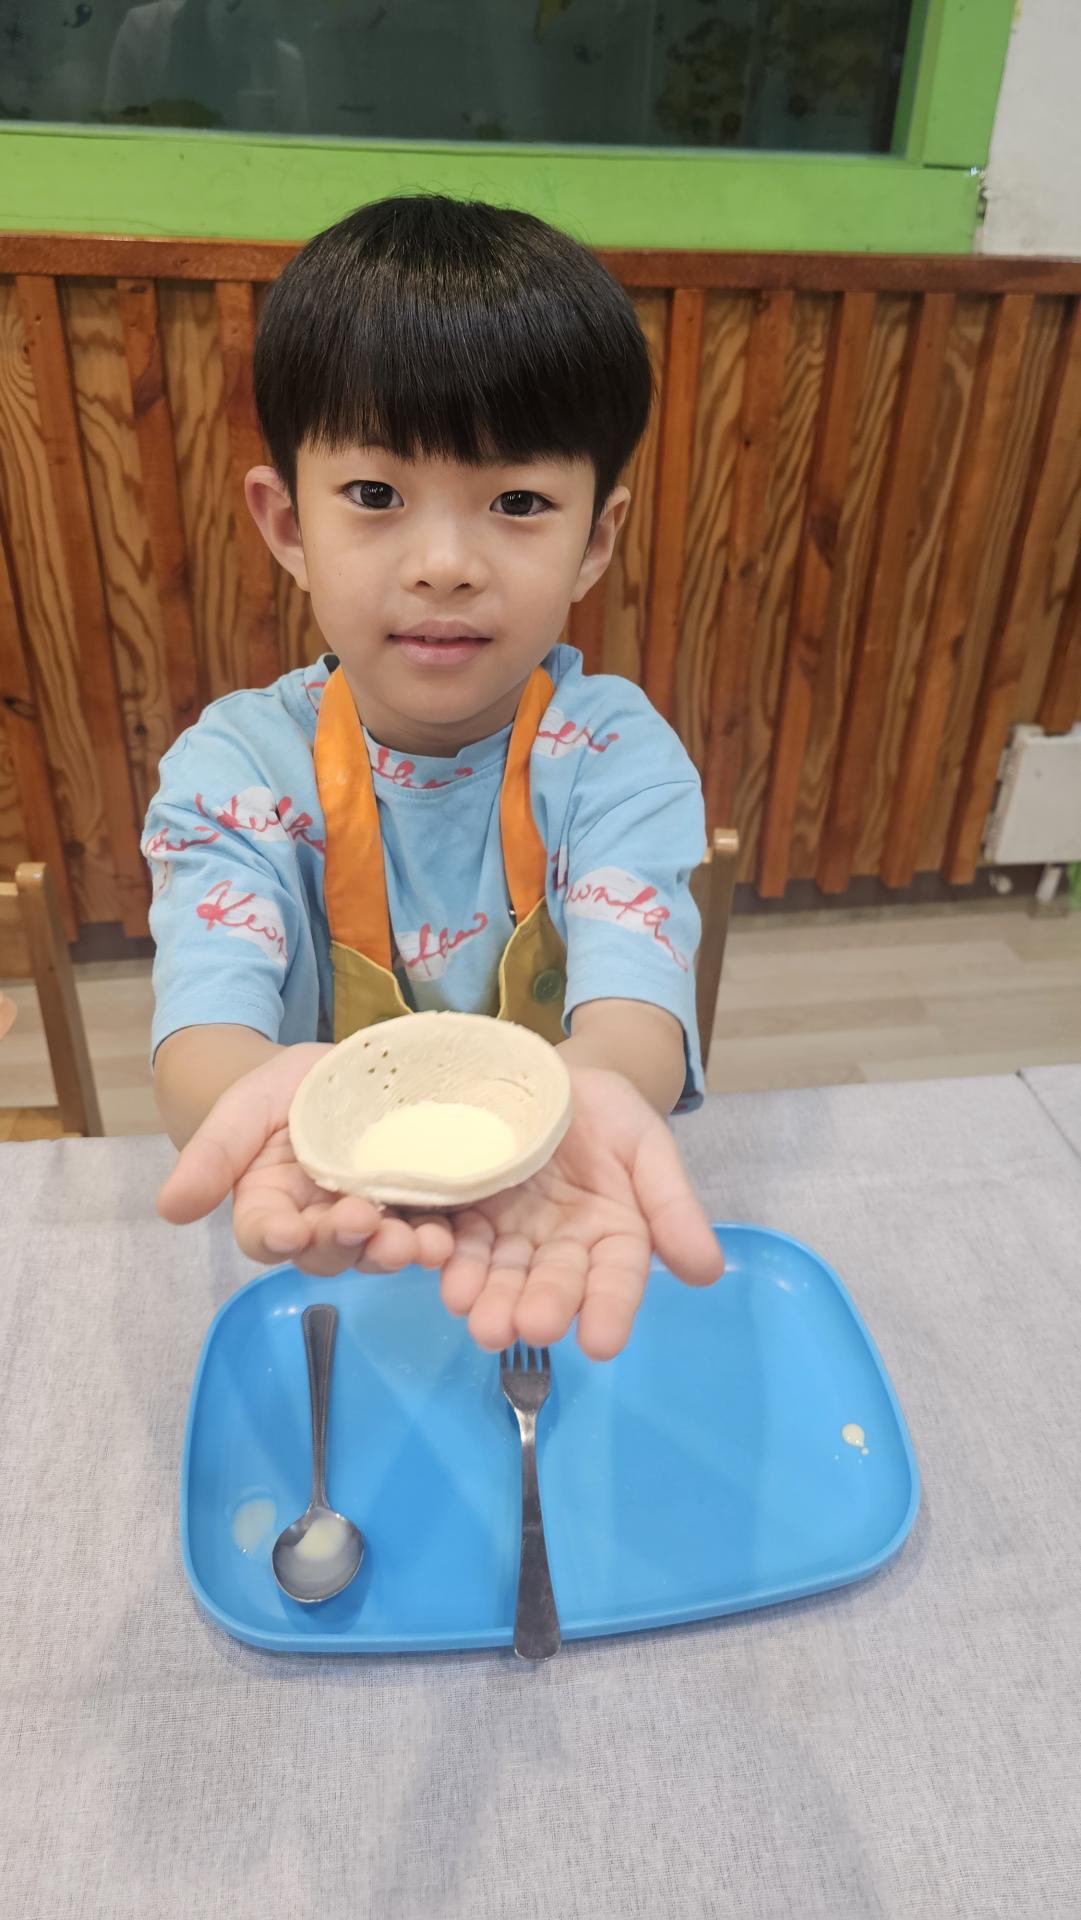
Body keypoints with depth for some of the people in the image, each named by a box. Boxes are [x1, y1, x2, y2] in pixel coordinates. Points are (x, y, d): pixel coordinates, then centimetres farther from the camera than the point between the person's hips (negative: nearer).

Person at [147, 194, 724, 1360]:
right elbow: (203, 1018, -20)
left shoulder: (616, 753, -7)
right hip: (307, 1263, -1)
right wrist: (265, 1092, -44)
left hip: (565, 1242, 2)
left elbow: (632, 990, -23)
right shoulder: (236, 768, -6)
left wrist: (587, 1089, -46)